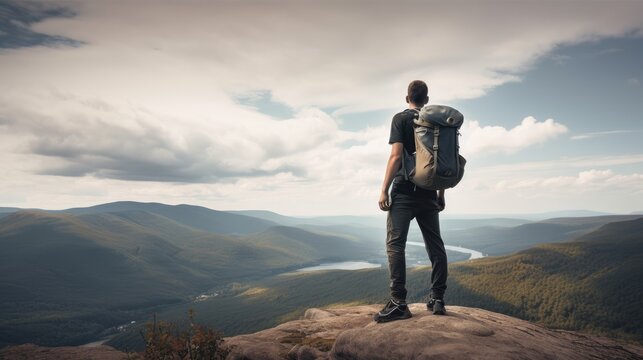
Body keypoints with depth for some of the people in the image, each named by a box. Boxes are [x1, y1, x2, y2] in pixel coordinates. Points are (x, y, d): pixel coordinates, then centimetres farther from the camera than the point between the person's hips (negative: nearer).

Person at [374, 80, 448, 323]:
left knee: (395, 244, -7)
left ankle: (398, 303, -11)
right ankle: (437, 299, 14)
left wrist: (384, 190, -12)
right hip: (428, 193, 6)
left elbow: (396, 156, -13)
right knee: (435, 245, 11)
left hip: (404, 192, -5)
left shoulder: (401, 119, -2)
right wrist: (441, 193, 20)